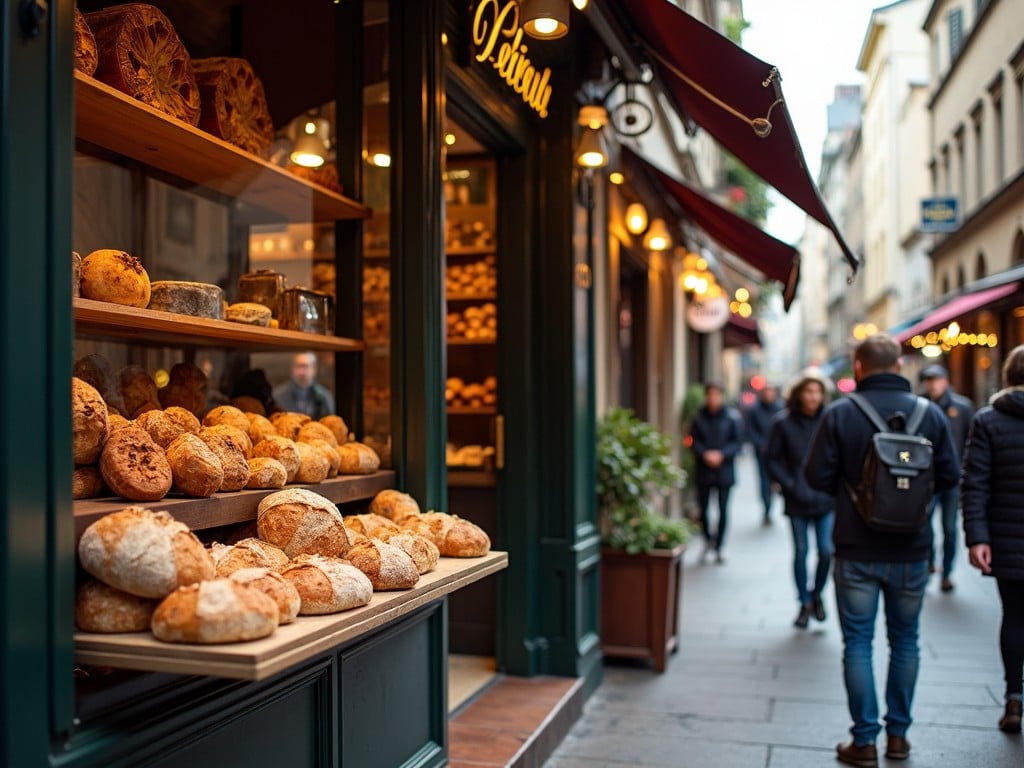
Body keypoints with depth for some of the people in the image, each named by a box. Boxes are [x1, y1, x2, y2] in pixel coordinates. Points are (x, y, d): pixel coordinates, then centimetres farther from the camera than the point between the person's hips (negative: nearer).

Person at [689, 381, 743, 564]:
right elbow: (694, 441, 0)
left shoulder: (732, 417, -4)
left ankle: (718, 547, 15)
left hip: (724, 470, -1)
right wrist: (705, 454, -16)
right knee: (703, 508, 4)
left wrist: (721, 454, -17)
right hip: (703, 469, 1)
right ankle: (708, 539, 29)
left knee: (723, 511, 3)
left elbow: (738, 442, -3)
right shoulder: (699, 416, -1)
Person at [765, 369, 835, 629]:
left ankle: (817, 593, 23)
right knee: (800, 552, 6)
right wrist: (790, 486, -9)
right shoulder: (783, 422, -5)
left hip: (826, 499, 0)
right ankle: (805, 604, 23)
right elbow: (771, 460, -1)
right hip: (798, 500, 0)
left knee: (826, 550, -4)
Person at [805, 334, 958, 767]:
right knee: (905, 640, 17)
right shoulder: (930, 414, -3)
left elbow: (817, 476, -10)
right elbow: (948, 476, 0)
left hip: (856, 551, -2)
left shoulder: (839, 414, -10)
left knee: (858, 643, 7)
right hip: (911, 550, 2)